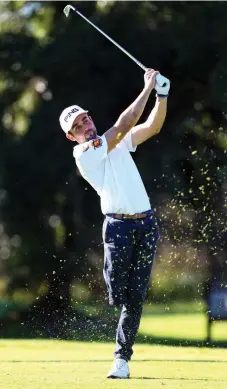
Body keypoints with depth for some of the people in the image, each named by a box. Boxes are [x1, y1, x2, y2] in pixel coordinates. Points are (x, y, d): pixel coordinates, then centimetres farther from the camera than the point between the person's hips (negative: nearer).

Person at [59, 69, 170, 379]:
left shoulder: (118, 142, 17)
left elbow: (153, 126, 10)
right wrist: (147, 88, -7)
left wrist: (162, 95, -6)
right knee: (118, 293, -12)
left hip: (147, 224, 5)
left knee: (136, 297, 1)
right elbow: (124, 123, -11)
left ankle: (122, 358, 6)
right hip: (118, 225, -5)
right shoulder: (83, 153, -5)